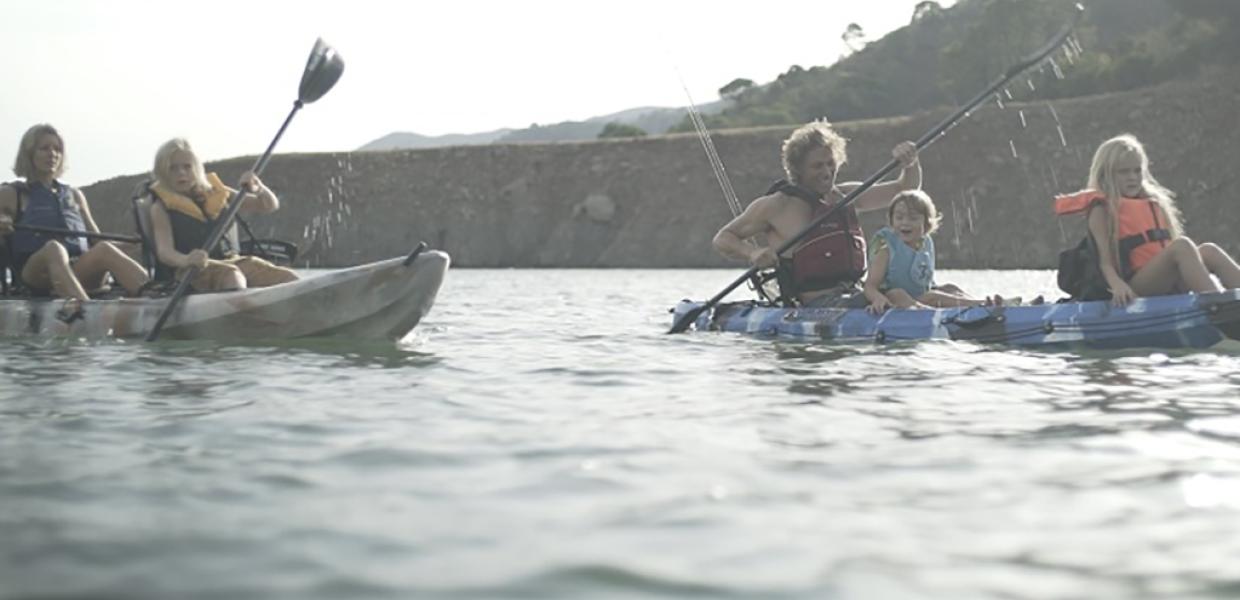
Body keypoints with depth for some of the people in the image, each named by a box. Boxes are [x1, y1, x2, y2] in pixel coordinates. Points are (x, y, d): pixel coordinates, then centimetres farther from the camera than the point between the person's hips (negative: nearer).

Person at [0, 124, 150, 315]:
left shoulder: (74, 195, 30)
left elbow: (95, 237, 29)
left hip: (80, 273, 3)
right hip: (36, 274, -3)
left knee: (104, 249, -30)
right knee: (54, 248, -37)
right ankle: (84, 307, -68)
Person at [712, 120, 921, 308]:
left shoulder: (846, 196, 16)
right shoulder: (776, 206, 0)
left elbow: (904, 190, 19)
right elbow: (722, 239, 6)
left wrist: (910, 165, -3)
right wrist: (752, 253, -15)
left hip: (854, 293, 7)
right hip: (818, 305, -7)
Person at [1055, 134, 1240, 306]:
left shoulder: (1155, 203, 23)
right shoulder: (1103, 209, 3)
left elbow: (1171, 244, 20)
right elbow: (1105, 261, -8)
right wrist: (1117, 285, -28)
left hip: (1169, 286, 6)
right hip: (1136, 290, -6)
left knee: (1208, 251, -17)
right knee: (1182, 246, -26)